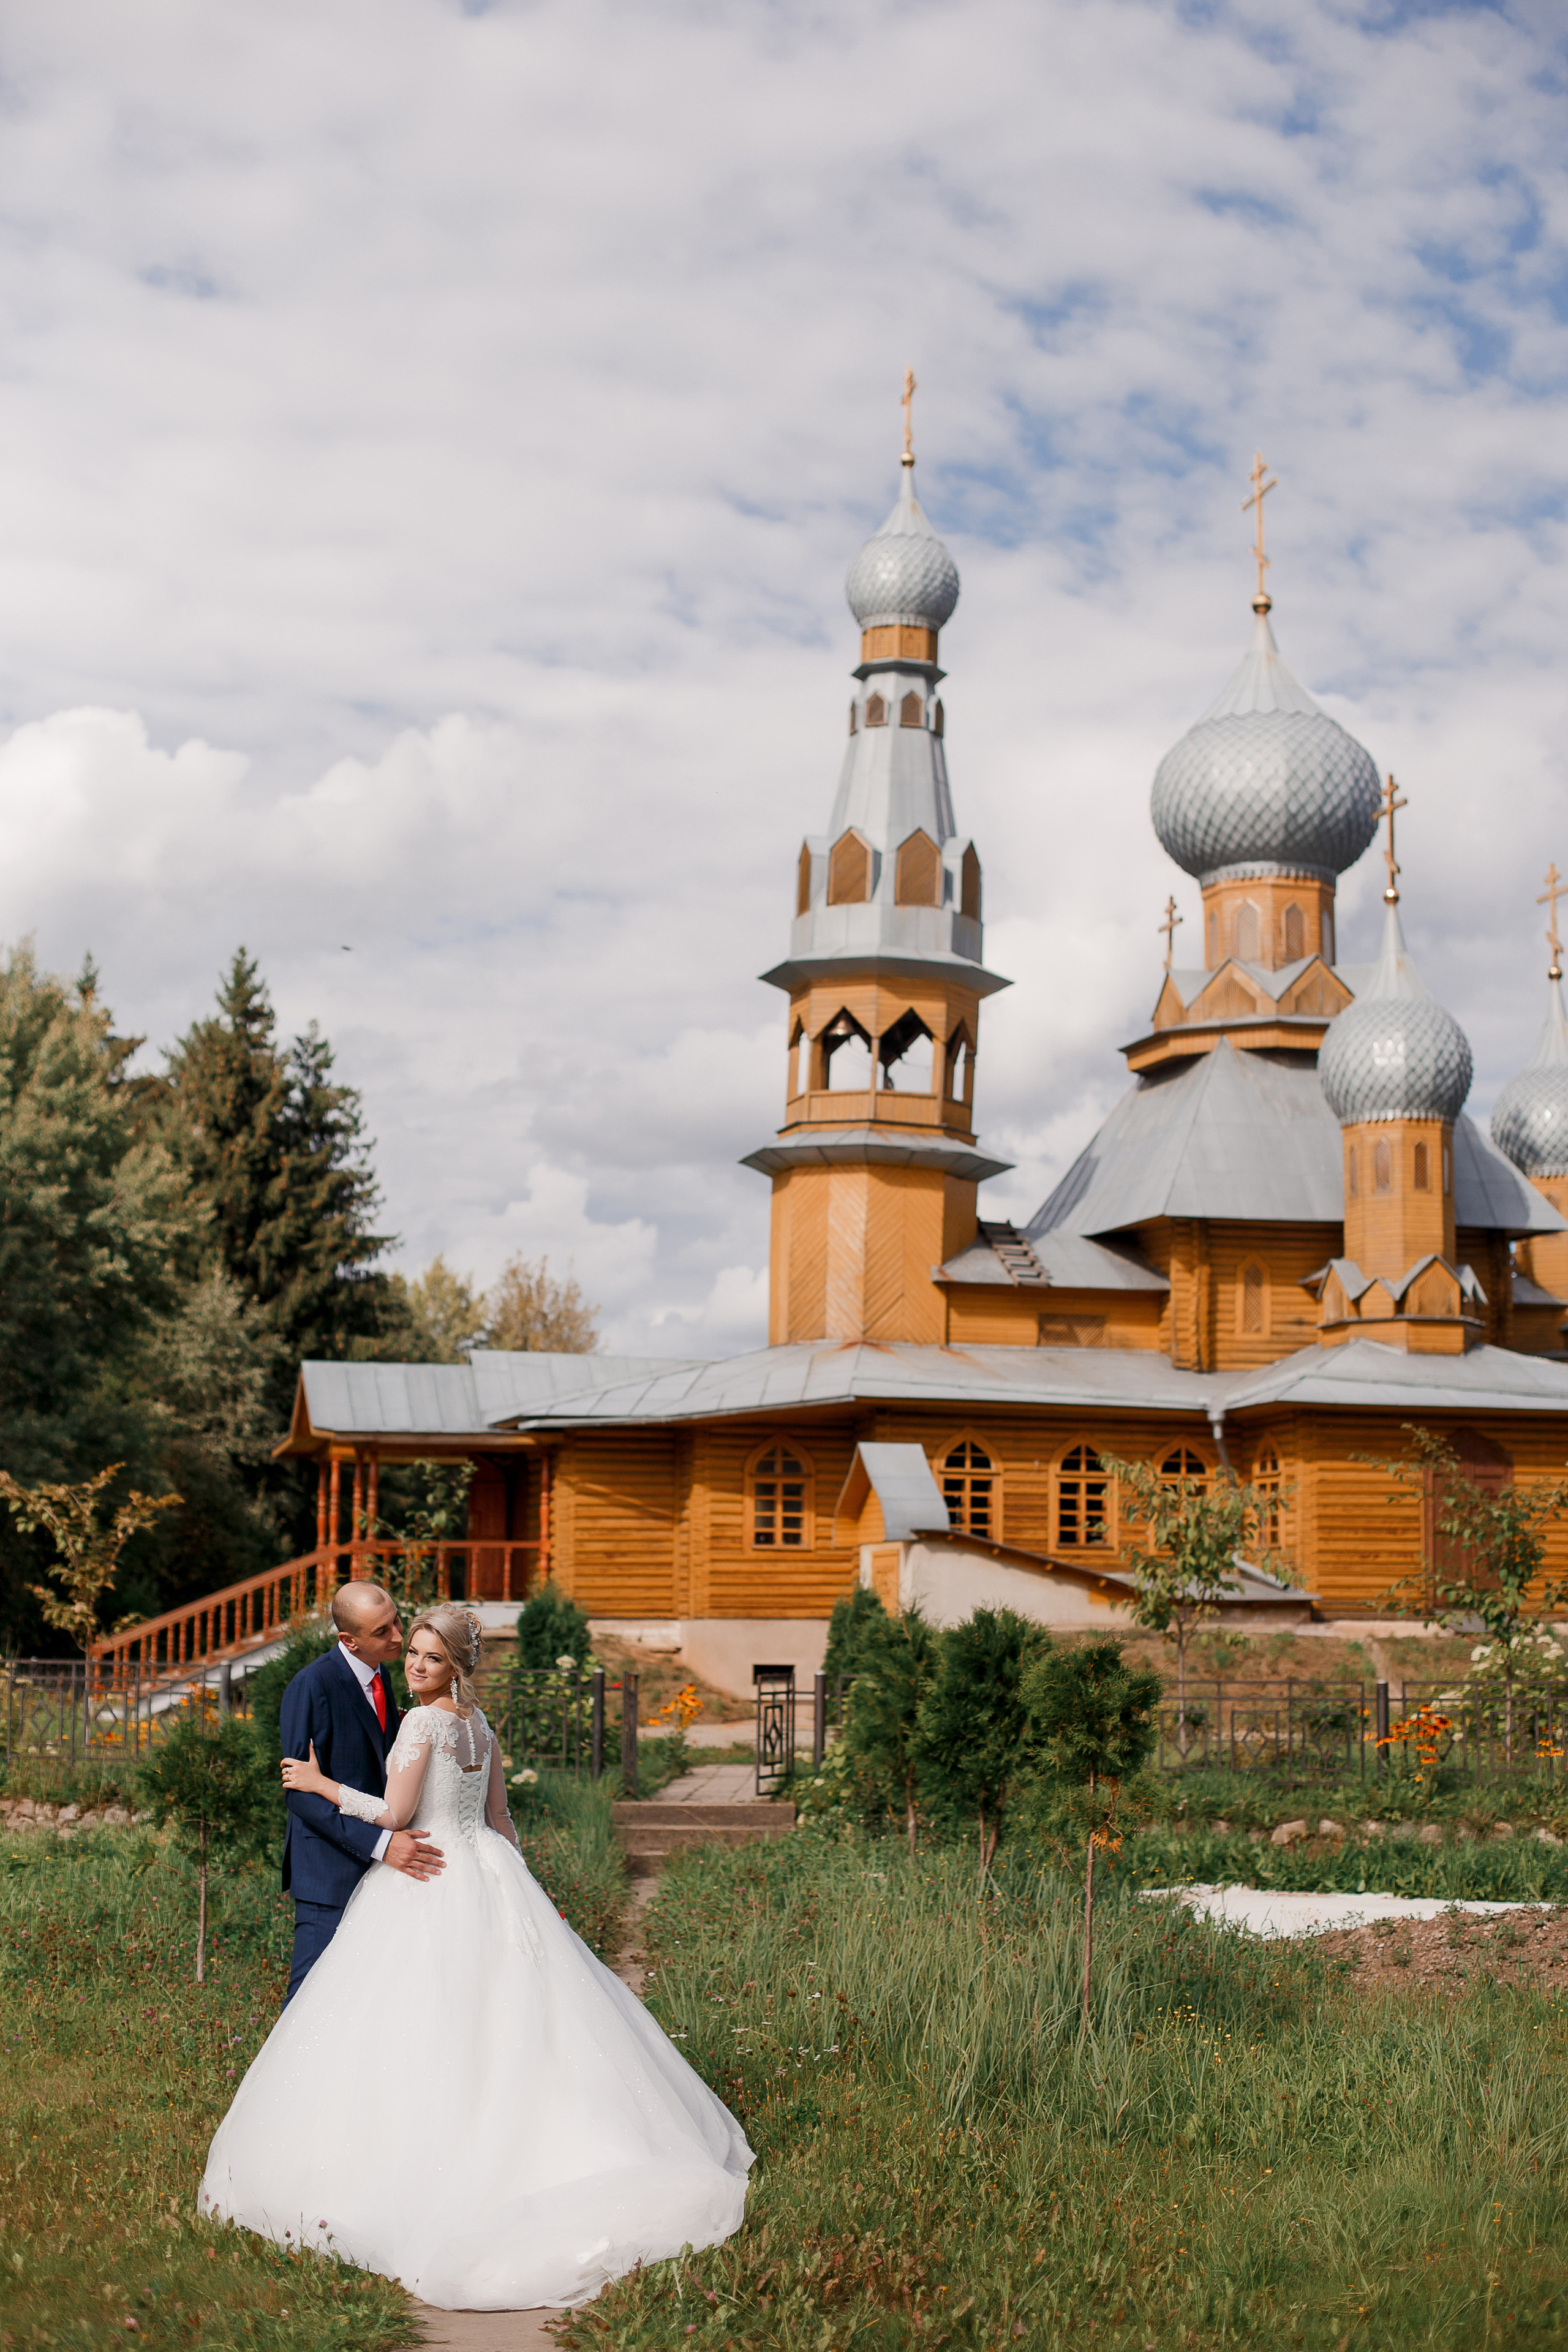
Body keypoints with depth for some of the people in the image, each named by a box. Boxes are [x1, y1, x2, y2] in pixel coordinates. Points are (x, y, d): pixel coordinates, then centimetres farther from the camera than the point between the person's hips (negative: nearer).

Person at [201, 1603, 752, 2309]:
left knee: (416, 2029, -4)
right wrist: (515, 1887, 24)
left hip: (427, 1883, -8)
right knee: (508, 2016, 9)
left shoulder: (422, 1722, -13)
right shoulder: (480, 1724, 11)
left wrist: (320, 1785, -7)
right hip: (487, 1875, 8)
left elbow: (394, 1814, -15)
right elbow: (499, 1818, 16)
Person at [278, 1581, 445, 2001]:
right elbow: (303, 1794, -21)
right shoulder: (312, 1686, -17)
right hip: (331, 1870, -8)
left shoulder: (379, 1674, 9)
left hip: (377, 1861, 8)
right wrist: (380, 1843, -27)